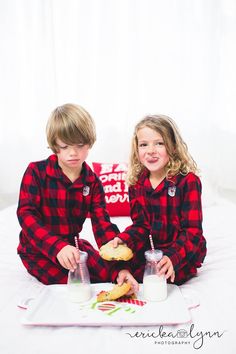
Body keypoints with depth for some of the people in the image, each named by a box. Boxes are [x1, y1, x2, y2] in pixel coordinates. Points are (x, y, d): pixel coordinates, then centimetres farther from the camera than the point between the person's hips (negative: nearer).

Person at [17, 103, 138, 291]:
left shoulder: (92, 182, -4)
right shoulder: (36, 172, -13)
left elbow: (103, 225, -10)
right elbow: (26, 214, -22)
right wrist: (57, 247, -39)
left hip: (71, 244, 4)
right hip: (38, 249, -3)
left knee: (106, 274, -8)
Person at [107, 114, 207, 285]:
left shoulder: (188, 181, -16)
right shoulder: (137, 184, 1)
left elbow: (192, 230, -17)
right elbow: (141, 225, 4)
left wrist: (173, 258, -33)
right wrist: (122, 239, -17)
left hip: (184, 249, -4)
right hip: (150, 247, 5)